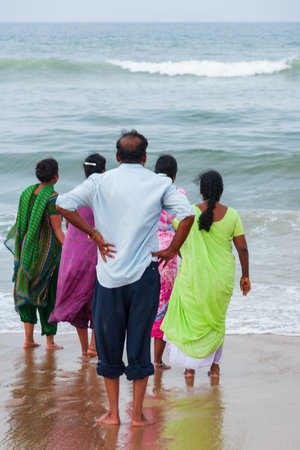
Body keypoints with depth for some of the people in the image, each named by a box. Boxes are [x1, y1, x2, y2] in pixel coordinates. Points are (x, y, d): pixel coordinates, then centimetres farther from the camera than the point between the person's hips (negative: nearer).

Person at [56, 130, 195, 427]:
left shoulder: (100, 182, 2)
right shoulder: (159, 184, -1)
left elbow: (63, 205, -8)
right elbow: (187, 215, -14)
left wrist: (95, 235, -3)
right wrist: (171, 250, -4)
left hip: (108, 275, 1)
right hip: (144, 275, -1)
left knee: (108, 344, 11)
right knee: (140, 344, 7)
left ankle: (113, 413, 14)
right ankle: (138, 414, 9)